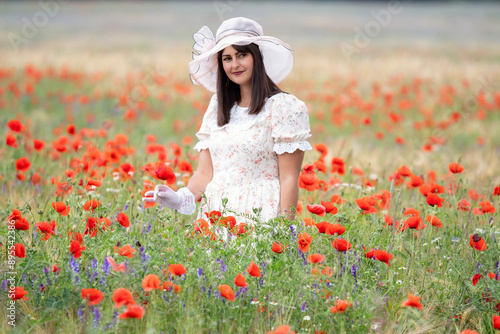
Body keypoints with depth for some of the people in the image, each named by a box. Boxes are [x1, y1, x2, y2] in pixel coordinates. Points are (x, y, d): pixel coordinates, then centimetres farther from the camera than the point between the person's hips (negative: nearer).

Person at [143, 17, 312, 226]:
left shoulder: (284, 107, -3)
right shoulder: (217, 107, 15)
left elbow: (289, 179, -6)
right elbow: (205, 173, 13)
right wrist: (182, 199, -6)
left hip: (259, 222, -5)